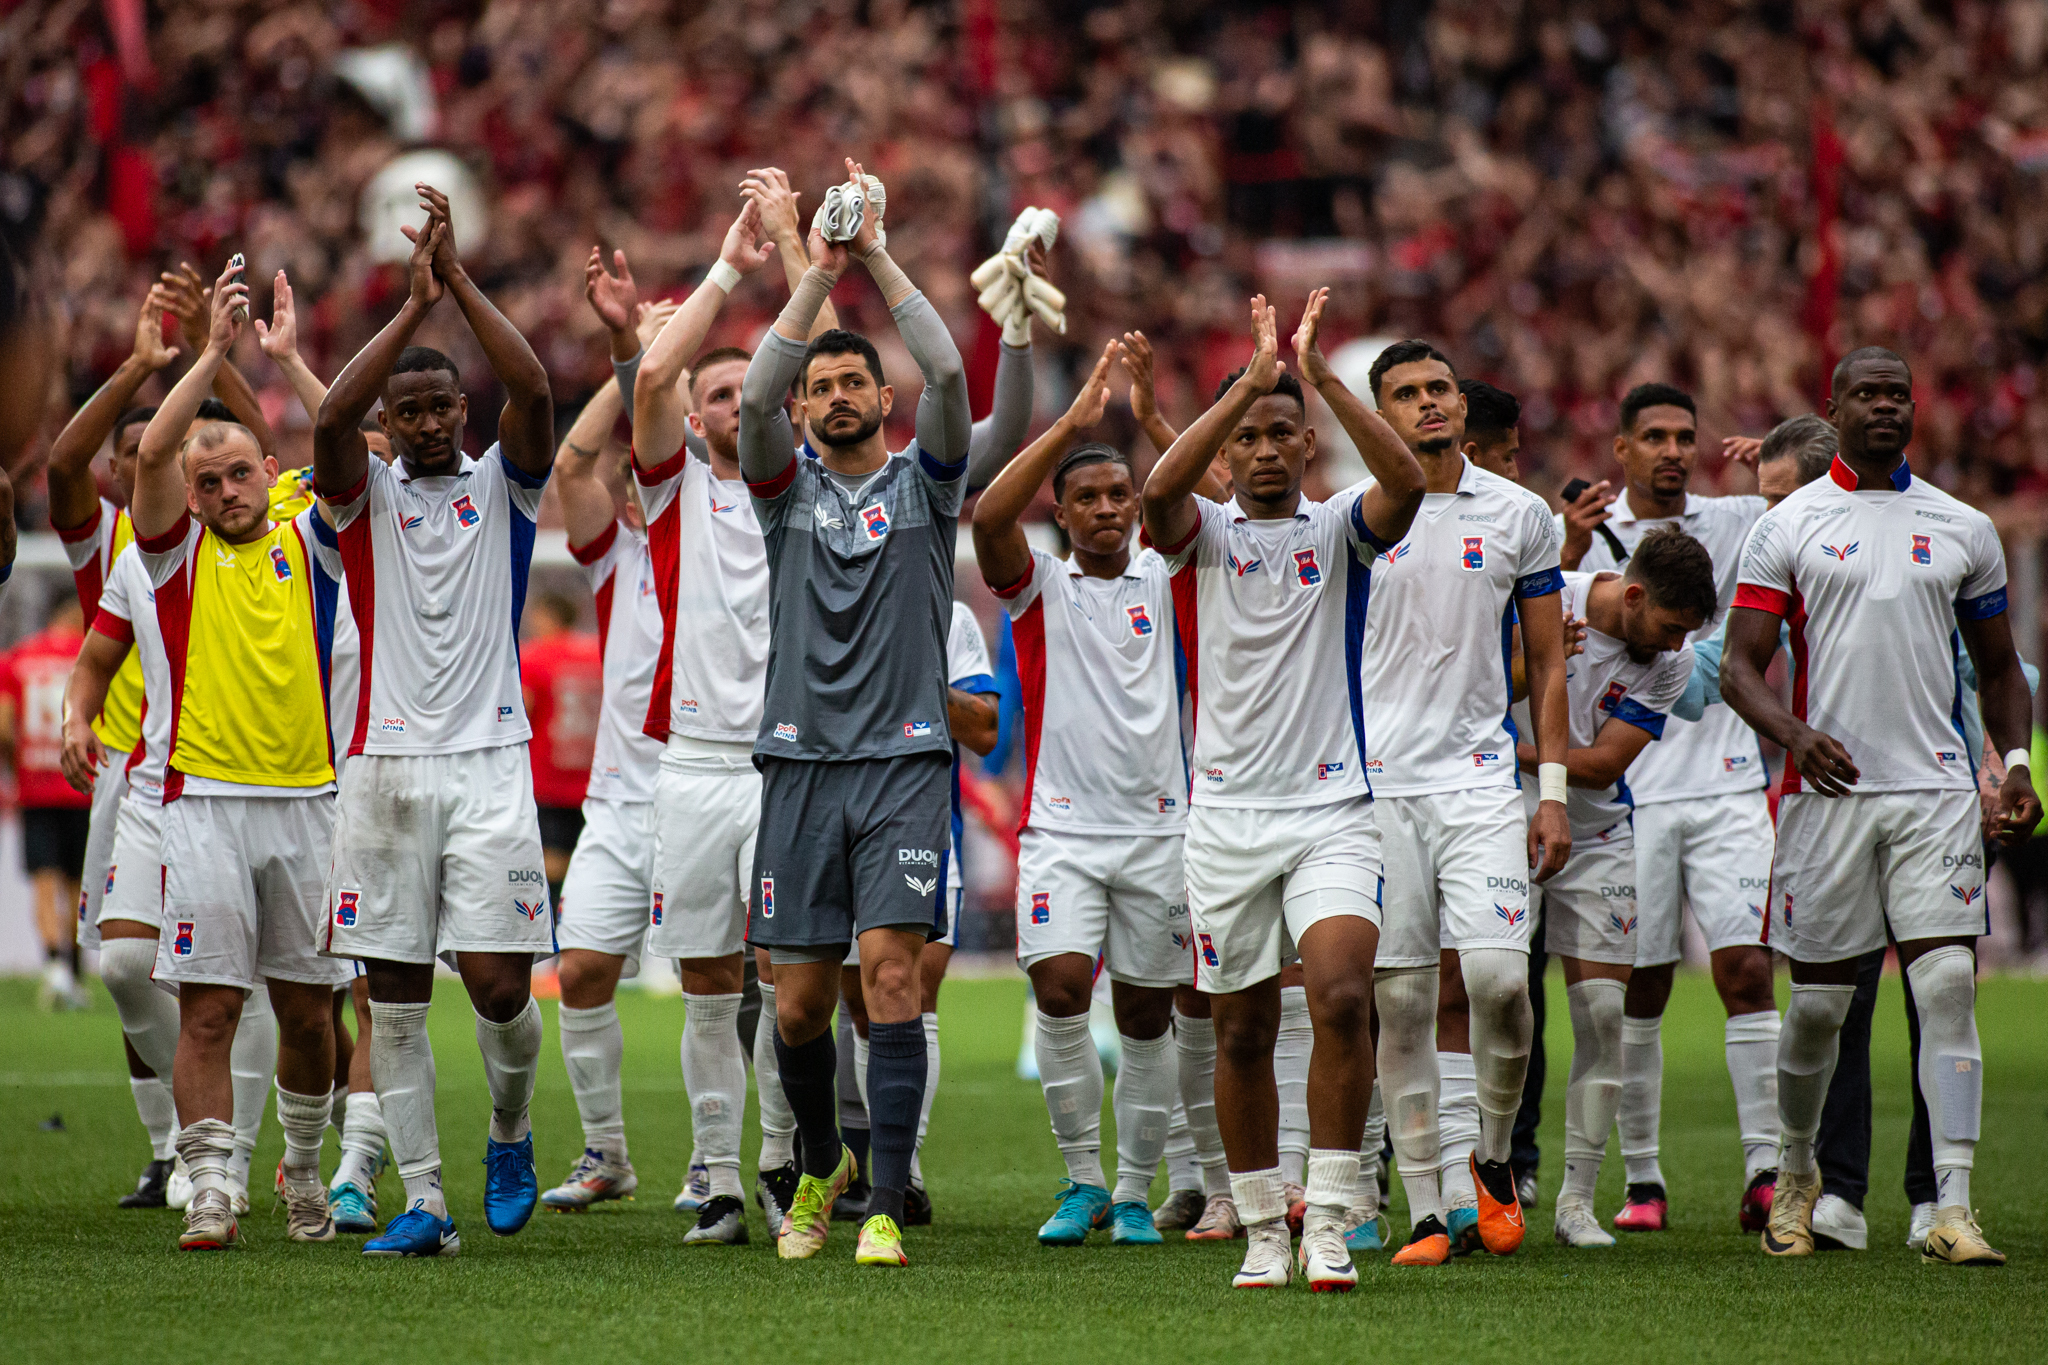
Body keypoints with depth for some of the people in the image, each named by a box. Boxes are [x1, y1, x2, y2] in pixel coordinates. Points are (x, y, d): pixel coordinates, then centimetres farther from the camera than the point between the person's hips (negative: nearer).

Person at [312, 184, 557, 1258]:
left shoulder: (501, 485, 7)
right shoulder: (366, 495, 7)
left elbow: (532, 392, -11)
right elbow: (330, 417, -13)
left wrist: (460, 280, -15)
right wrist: (415, 303, -17)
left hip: (489, 764, -1)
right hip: (386, 763, 1)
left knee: (499, 984, -9)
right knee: (394, 999, 0)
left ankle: (511, 1133, 20)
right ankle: (421, 1202, 5)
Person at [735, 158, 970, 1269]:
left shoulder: (923, 481, 8)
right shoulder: (788, 491, 11)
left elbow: (949, 375, -8)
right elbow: (754, 398, -7)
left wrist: (878, 257, -8)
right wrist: (819, 273, -10)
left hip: (904, 760, -2)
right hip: (801, 761, 2)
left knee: (890, 970, -15)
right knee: (799, 1002, 4)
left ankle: (885, 1207, -15)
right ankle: (821, 1167, 30)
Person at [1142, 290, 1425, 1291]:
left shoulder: (1338, 531, 6)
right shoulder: (1204, 534, 5)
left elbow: (1407, 483, -16)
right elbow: (1159, 489, -18)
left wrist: (1318, 373, -21)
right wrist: (1251, 379, -24)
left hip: (1331, 806, -1)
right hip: (1228, 813, 1)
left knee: (1342, 998, -20)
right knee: (1243, 1032, 6)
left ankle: (1328, 1219, -14)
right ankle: (1262, 1227, 19)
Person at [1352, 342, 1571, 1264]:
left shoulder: (1518, 516, 7)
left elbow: (1547, 662, 10)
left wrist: (1553, 791, 6)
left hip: (1480, 776, 0)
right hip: (1377, 781, 0)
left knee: (1498, 976, -14)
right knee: (1400, 998, -1)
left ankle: (1491, 1157, 9)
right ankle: (1430, 1208, 5)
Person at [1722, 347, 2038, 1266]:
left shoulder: (1963, 530, 11)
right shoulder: (1789, 526, 3)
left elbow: (1998, 669, 19)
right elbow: (1740, 668, 0)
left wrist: (2015, 765, 3)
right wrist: (1796, 735, -19)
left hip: (1935, 790, 1)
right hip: (1828, 789, -1)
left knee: (1948, 986, -12)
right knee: (1819, 1001, 4)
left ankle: (1952, 1209, -13)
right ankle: (1794, 1172, 29)